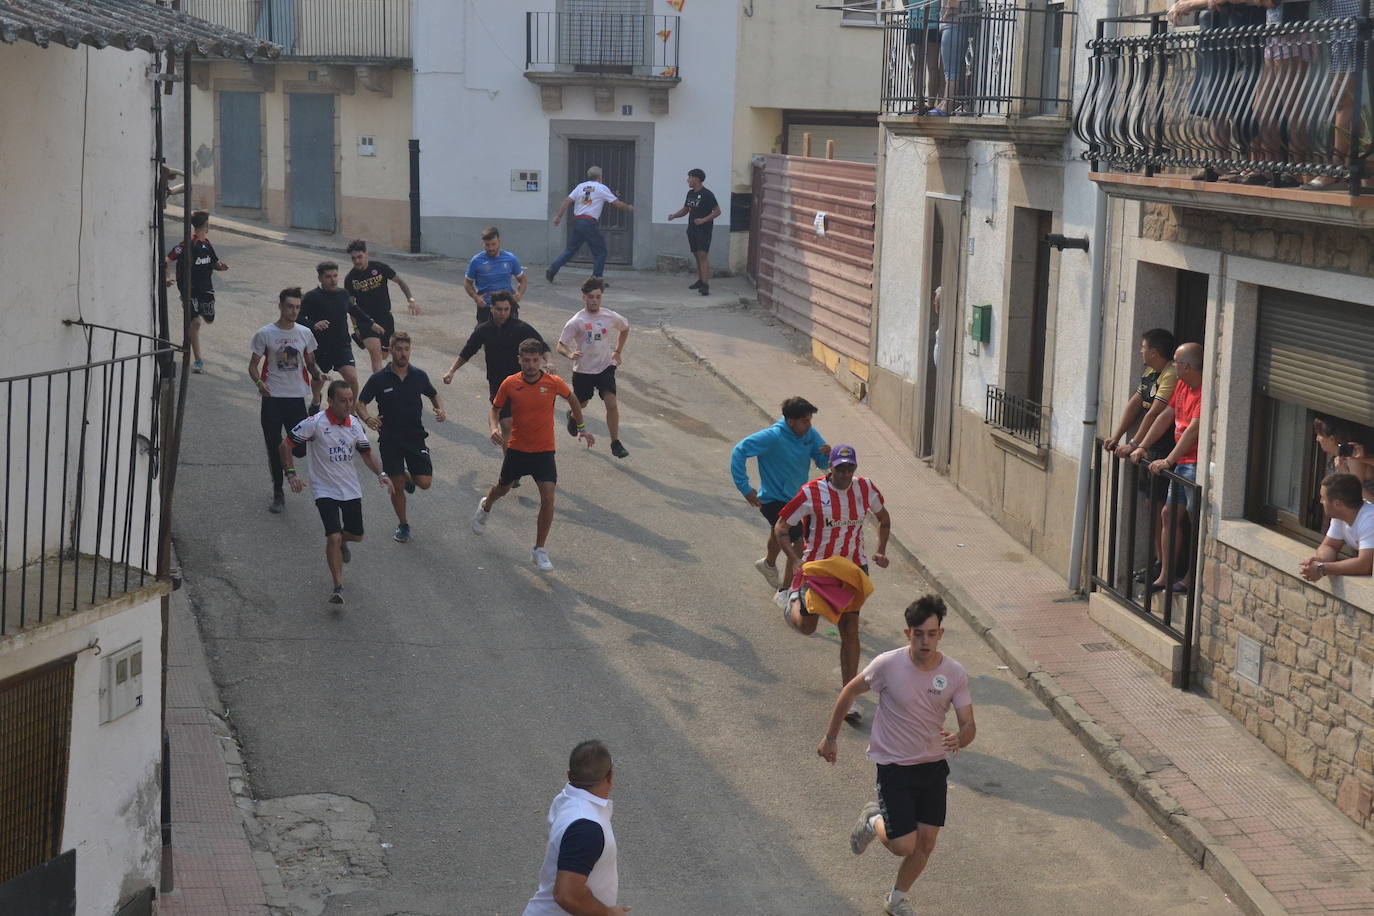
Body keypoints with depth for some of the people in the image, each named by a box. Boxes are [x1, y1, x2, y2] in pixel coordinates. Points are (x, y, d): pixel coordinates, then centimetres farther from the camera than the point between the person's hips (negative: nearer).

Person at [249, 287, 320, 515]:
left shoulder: (305, 333, 6)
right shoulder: (265, 334, -2)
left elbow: (310, 364, 15)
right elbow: (253, 365, 0)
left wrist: (318, 376, -6)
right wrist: (259, 382, -20)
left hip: (297, 396, 2)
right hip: (272, 398, -2)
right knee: (274, 448, 2)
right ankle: (278, 493, 15)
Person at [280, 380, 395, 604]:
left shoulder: (355, 423, 0)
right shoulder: (315, 423, -17)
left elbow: (366, 453, 11)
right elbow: (285, 446, -11)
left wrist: (381, 474, -5)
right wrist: (291, 474, -21)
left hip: (351, 489, 5)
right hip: (325, 491, -5)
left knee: (356, 535, 14)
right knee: (334, 537, -18)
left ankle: (341, 542, 50)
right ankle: (338, 587, -11)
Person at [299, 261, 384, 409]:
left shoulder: (343, 294, 4)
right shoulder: (312, 297, -11)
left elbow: (355, 310, 24)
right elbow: (299, 317, -18)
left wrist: (371, 324, 34)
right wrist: (313, 325, -36)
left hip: (343, 346, 2)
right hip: (321, 348, -2)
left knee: (352, 379, -15)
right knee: (319, 379, 17)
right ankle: (315, 402, 48)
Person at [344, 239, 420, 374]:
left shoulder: (380, 268, -5)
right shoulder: (350, 278, -4)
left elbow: (400, 281, 6)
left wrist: (410, 299, -7)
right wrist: (355, 327, 1)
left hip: (385, 317, 2)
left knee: (383, 356, 10)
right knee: (375, 351, -22)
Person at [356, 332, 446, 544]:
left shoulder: (419, 376, 0)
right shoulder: (379, 379, -7)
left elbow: (434, 395, 17)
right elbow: (361, 403, -1)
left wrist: (441, 409, -4)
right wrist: (367, 418, -23)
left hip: (416, 437, 2)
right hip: (389, 439, -2)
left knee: (424, 482, -7)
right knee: (396, 486, 2)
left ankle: (408, 476, 30)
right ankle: (403, 525, 23)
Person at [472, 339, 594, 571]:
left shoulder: (553, 383, -11)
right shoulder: (510, 384, -11)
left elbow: (571, 399, 10)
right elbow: (495, 409, 3)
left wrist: (581, 428, 12)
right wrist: (494, 428, -17)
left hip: (544, 451, -1)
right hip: (517, 449, 1)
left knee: (548, 498, -15)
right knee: (502, 489, 21)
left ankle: (539, 551, -1)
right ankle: (485, 508, 59)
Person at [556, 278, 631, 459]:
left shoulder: (611, 317, -5)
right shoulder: (576, 321, -14)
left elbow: (625, 329, 17)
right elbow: (560, 345, -13)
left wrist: (617, 352, 11)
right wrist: (570, 354, -34)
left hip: (605, 367, 1)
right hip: (583, 370, -1)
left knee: (612, 404, -13)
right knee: (581, 403, 18)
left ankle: (615, 443, -4)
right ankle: (573, 417, 55)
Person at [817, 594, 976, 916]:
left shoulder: (955, 673, -12)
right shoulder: (888, 665, -20)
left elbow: (969, 725, -9)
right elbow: (850, 692, -3)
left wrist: (959, 739, -34)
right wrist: (830, 738, 4)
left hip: (934, 766, 4)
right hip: (894, 766, -3)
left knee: (926, 842, 8)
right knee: (904, 846, -9)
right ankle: (874, 820, 25)